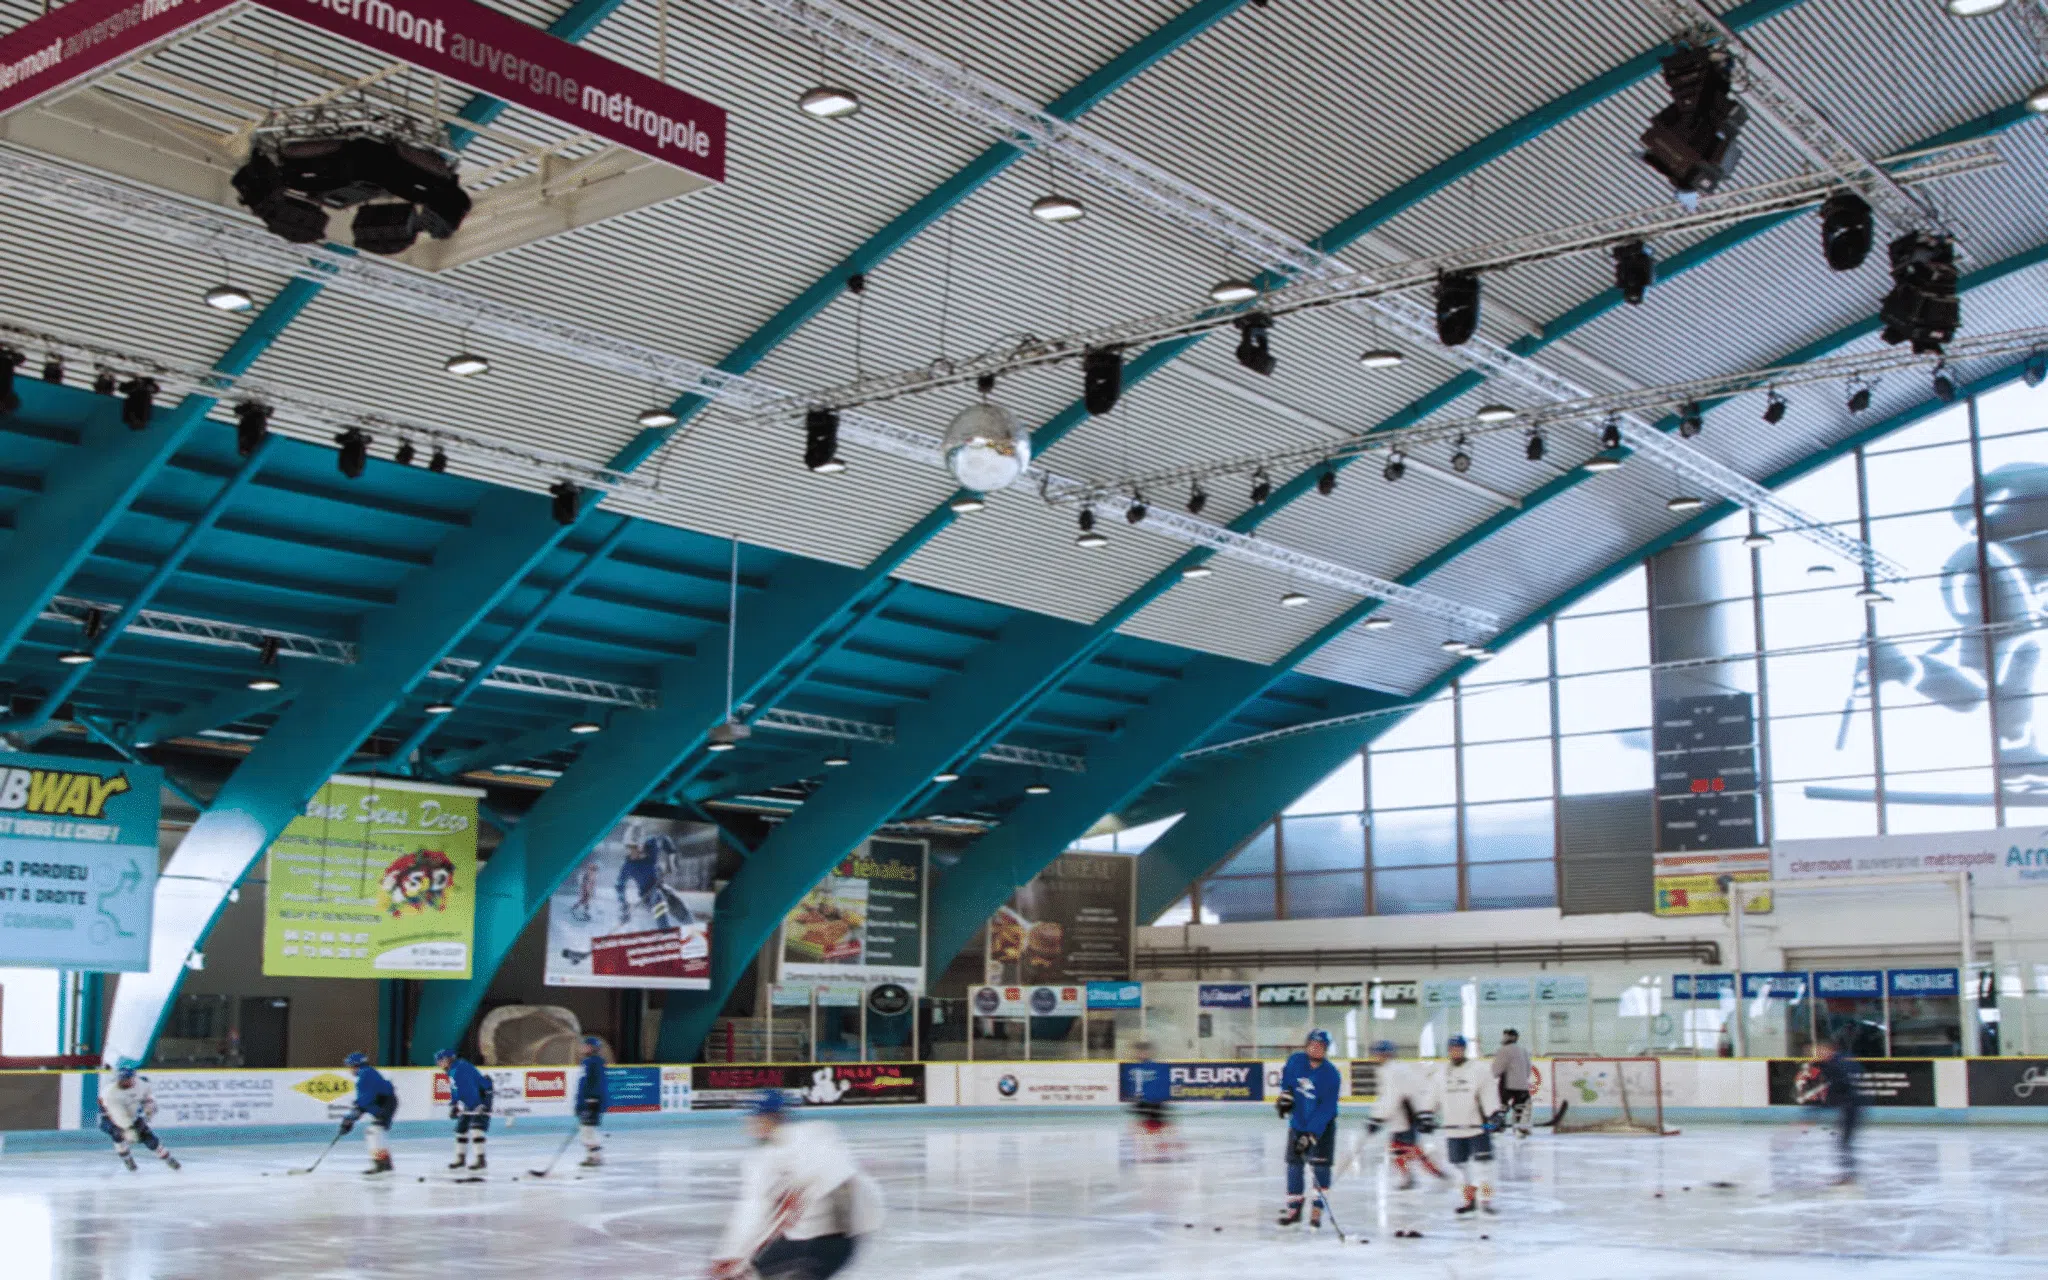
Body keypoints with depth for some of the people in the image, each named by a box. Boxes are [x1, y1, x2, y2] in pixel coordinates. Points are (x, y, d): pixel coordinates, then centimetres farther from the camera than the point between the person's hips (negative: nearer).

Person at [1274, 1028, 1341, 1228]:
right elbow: (1286, 1076, 16)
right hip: (1298, 1121, 4)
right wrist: (1285, 1096, 4)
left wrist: (1310, 1136, -30)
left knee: (1320, 1164, -10)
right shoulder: (1296, 1060, -10)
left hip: (1322, 1124, -4)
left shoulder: (1331, 1075, -22)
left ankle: (1317, 1210, -2)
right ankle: (1294, 1208, 15)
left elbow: (1326, 1109, -26)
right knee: (1294, 1163, 5)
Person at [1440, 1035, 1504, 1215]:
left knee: (1483, 1163, -6)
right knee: (1461, 1164, 10)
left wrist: (1494, 1114, -22)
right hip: (1454, 1128, 5)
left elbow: (1489, 1092, -11)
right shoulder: (1442, 1072, 10)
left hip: (1478, 1125, -5)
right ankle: (1470, 1199, 21)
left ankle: (1486, 1199, -1)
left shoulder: (1480, 1069, -5)